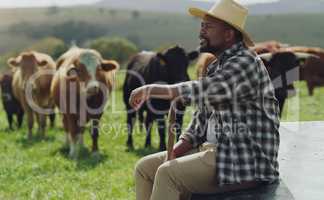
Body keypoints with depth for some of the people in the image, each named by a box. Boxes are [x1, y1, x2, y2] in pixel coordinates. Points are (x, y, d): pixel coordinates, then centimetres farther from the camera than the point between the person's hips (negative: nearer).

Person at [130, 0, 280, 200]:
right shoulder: (217, 65, 14)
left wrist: (152, 89, -20)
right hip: (214, 149, 10)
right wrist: (173, 153, 0)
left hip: (246, 162, -10)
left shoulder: (246, 63, -15)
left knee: (168, 174, -24)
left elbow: (206, 91, -29)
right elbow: (202, 116, 15)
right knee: (145, 167, 4)